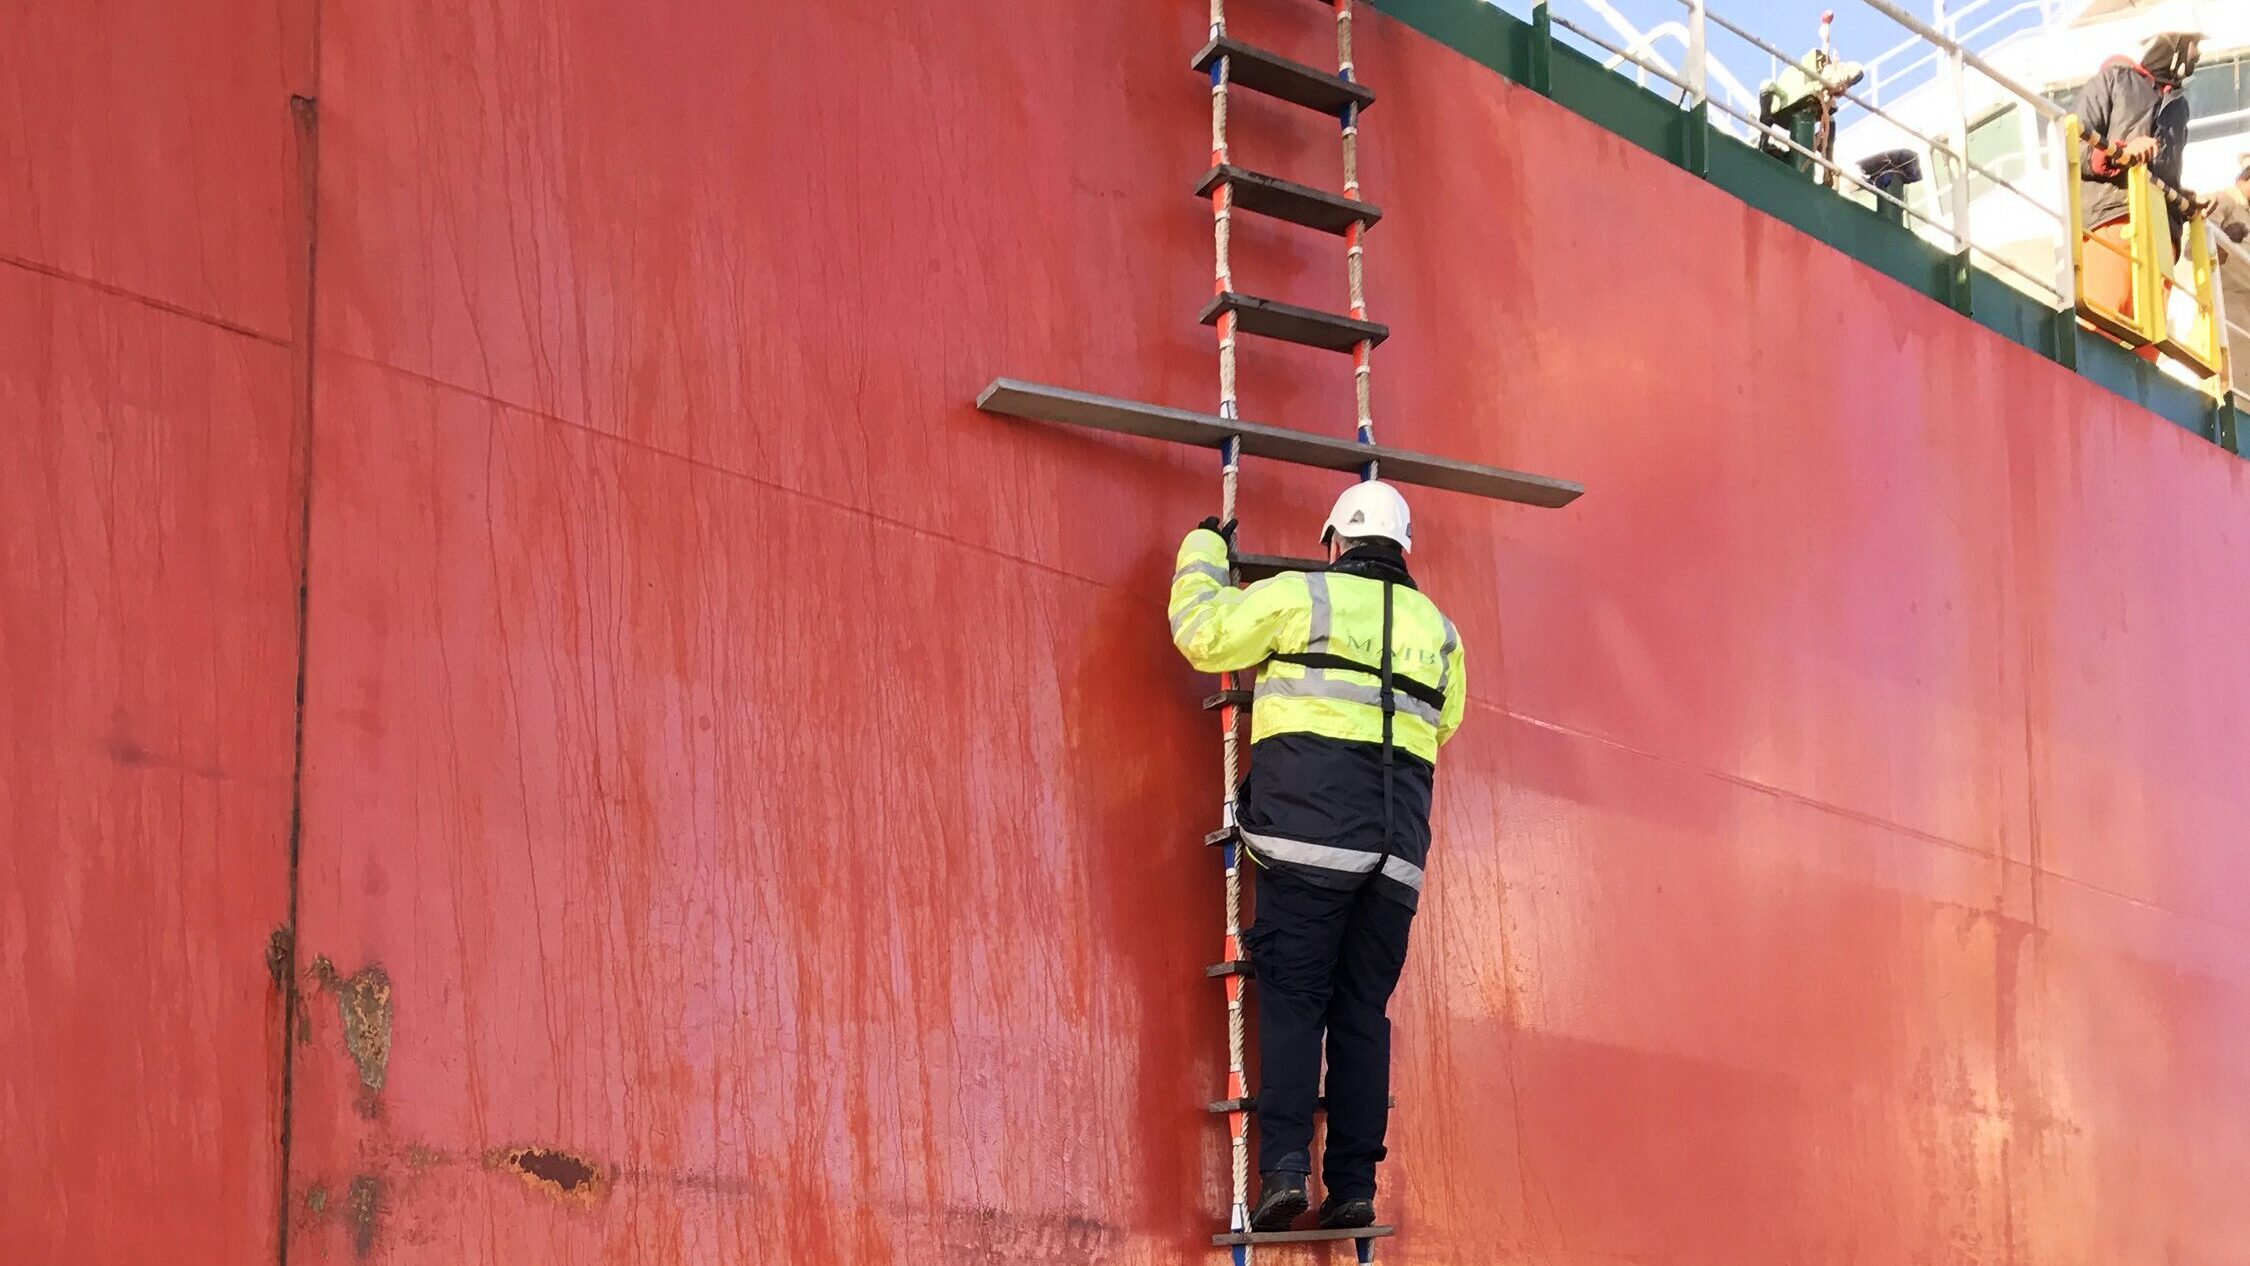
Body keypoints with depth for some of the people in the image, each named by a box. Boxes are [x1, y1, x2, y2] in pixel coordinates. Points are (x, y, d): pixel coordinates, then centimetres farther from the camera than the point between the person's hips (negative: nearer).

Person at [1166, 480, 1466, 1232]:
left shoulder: (1303, 596, 3)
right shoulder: (1437, 628, 19)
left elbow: (1201, 632, 5)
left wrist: (1204, 552, 22)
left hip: (1311, 837, -4)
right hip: (1396, 850, 4)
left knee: (1292, 1001, -4)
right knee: (1362, 1013, 6)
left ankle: (1285, 1165, -17)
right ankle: (1353, 1186, 0)